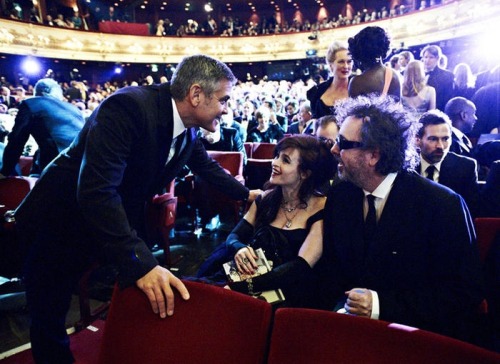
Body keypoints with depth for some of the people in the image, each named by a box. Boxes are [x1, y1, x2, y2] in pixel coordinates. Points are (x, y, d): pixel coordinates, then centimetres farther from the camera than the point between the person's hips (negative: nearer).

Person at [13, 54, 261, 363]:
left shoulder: (188, 128, -6)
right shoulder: (129, 106, -31)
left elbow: (207, 166, 14)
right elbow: (96, 190, -38)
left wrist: (246, 193, 18)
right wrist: (140, 262, -43)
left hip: (123, 221, 7)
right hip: (62, 220, -6)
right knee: (49, 320, 5)